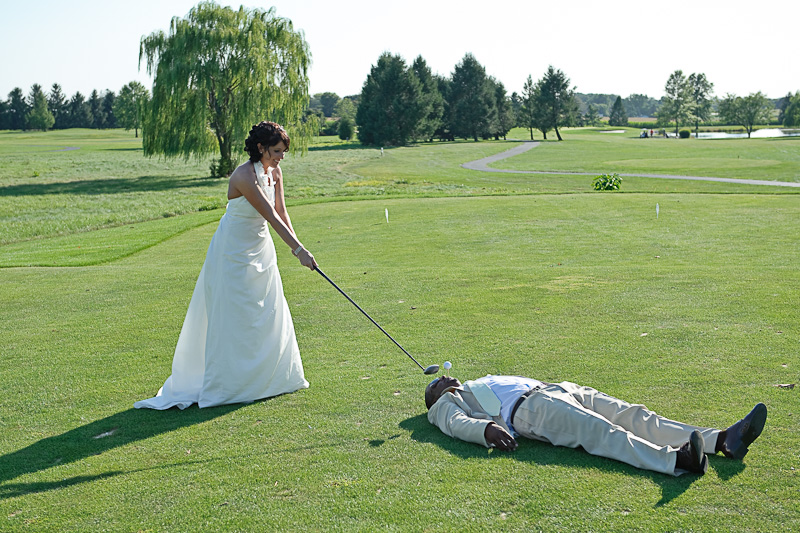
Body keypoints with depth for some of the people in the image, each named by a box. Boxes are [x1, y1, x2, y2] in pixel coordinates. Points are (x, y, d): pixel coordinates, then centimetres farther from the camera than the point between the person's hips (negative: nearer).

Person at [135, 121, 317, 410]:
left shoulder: (274, 172, 0)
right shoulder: (244, 177, -25)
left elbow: (281, 212, 2)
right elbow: (271, 217, -28)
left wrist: (296, 245, -11)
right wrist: (298, 249, -28)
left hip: (261, 249, 8)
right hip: (235, 251, -8)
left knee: (269, 314, 12)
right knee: (234, 318, -4)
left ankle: (270, 376, 25)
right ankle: (227, 384, 6)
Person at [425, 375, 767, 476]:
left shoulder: (484, 384, 40)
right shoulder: (446, 403, 17)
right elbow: (457, 423, -5)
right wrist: (487, 429, -25)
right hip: (528, 409, -7)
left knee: (632, 415, -13)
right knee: (600, 432, -32)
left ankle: (722, 440, -27)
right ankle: (675, 458, -55)